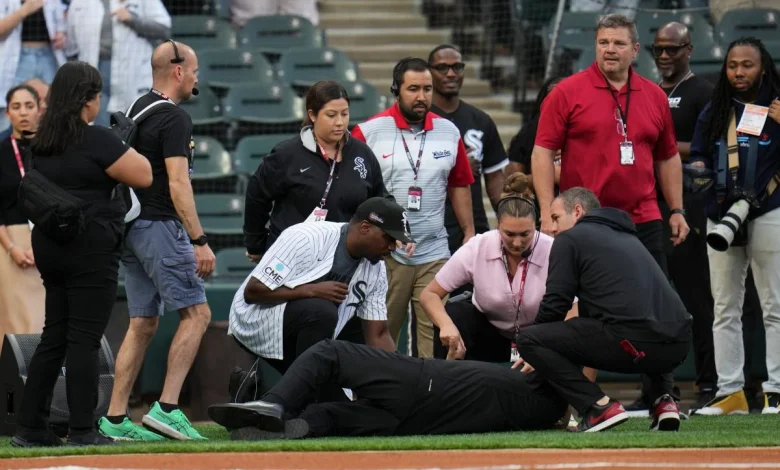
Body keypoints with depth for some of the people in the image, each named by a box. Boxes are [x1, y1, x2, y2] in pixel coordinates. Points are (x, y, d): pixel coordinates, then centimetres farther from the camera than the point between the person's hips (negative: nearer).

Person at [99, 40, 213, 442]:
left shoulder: (137, 111, 16)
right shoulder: (173, 118, -12)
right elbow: (178, 184, -19)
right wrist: (199, 241, -20)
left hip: (130, 228, 9)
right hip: (160, 227, -9)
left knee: (142, 324, 9)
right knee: (196, 313, -6)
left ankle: (115, 419, 5)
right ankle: (167, 408, -14)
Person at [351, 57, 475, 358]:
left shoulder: (449, 132, 9)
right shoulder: (368, 132, -3)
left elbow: (459, 186, 17)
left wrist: (469, 233, 13)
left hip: (435, 254, 3)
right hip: (384, 254, -3)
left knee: (435, 338, -1)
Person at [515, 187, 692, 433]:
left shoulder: (570, 238, 11)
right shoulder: (627, 237, 32)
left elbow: (554, 304, 6)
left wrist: (536, 354, 24)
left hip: (631, 342, -7)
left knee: (528, 340, 5)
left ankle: (599, 407, -6)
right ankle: (663, 399, 15)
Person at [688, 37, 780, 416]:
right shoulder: (714, 111, 13)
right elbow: (699, 155, 17)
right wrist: (698, 170, -5)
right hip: (721, 215, 5)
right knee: (724, 310, 6)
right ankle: (729, 392, 9)